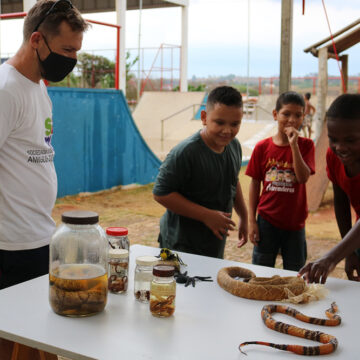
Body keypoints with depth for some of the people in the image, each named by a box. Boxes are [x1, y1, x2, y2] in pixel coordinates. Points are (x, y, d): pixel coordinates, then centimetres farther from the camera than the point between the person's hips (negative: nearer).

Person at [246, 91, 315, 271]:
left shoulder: (306, 145, -3)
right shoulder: (262, 147, -3)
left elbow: (303, 177, -17)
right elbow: (254, 184, 2)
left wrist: (294, 144, -23)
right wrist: (252, 221, -1)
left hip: (295, 222, 0)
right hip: (267, 221, 0)